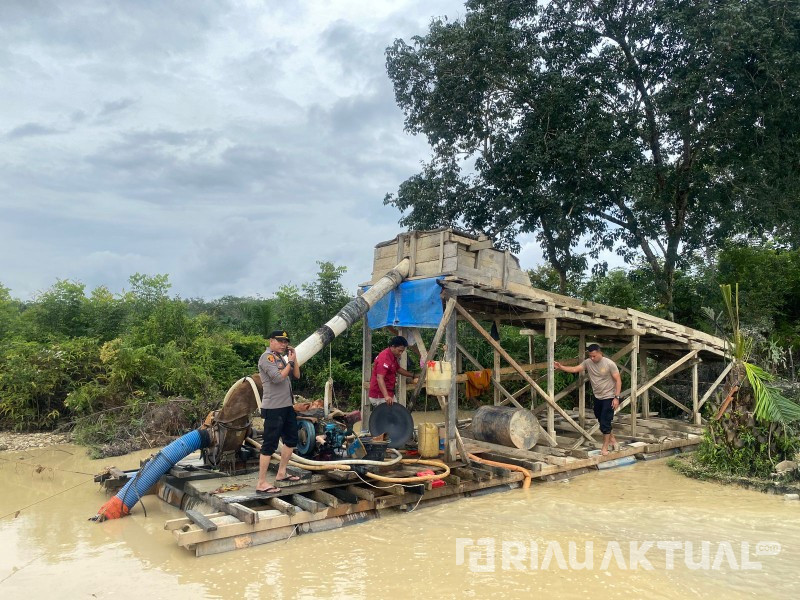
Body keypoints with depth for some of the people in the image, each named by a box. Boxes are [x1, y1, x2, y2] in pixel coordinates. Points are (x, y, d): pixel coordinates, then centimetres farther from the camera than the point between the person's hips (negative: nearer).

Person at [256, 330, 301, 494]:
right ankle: (261, 484, 0)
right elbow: (278, 377, -23)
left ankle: (281, 473, 31)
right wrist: (290, 362, -11)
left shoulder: (281, 358, 14)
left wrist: (294, 358, 3)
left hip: (287, 406, 9)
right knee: (269, 445, -6)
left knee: (291, 439, 18)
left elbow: (296, 375, 14)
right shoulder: (267, 357, -11)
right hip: (273, 408, -9)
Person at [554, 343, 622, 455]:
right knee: (601, 421, 16)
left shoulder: (609, 364, -17)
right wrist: (561, 367, -20)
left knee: (605, 422, -6)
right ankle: (612, 439, 37)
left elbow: (618, 380, -14)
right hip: (597, 397, 6)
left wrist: (616, 397, -18)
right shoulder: (588, 362, -3)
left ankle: (605, 446, 8)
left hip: (609, 397, -6)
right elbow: (575, 369, -5)